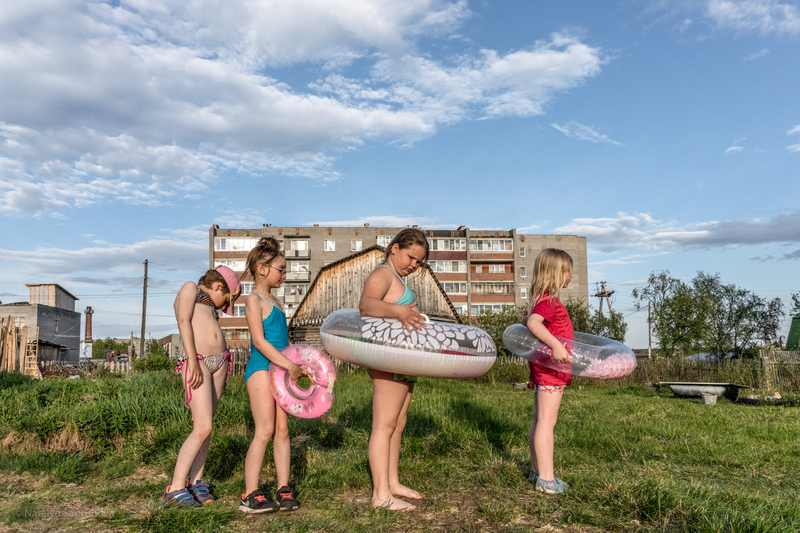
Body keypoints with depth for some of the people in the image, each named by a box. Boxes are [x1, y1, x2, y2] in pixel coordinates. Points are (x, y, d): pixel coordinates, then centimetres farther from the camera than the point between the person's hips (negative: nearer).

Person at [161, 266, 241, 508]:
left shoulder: (209, 308, 28)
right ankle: (175, 489, -4)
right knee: (203, 428, -12)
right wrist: (193, 362, -20)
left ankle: (196, 482, 14)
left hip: (219, 361, 8)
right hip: (197, 361, -8)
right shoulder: (190, 288, 7)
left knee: (205, 425, 6)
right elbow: (183, 322, -8)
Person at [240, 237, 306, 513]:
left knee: (282, 430, 6)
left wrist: (298, 363, 11)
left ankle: (284, 489, 11)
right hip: (261, 369, -8)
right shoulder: (254, 299, -7)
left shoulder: (273, 300, 19)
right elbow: (259, 341, -16)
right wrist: (289, 365, -18)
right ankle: (250, 495, -4)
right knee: (265, 431, -10)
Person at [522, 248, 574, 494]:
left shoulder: (543, 300, 14)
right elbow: (533, 322, -34)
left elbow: (527, 319, 25)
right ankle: (545, 479, -3)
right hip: (550, 368, -11)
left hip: (544, 369, 11)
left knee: (538, 421, 15)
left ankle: (537, 470, 25)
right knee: (546, 421, -7)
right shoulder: (549, 301, -18)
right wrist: (555, 344, -43)